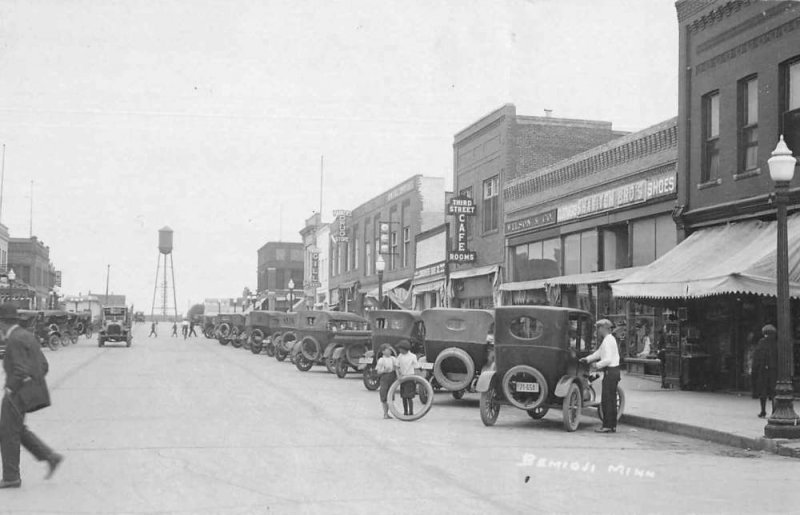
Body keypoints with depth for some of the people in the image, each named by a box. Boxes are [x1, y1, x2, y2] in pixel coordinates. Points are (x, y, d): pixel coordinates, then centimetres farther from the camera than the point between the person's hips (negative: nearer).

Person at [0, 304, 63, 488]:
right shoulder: (28, 336, 13)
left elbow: (21, 371, -24)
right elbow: (43, 366, 15)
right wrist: (33, 387, 13)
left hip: (18, 393, -10)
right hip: (32, 390, 10)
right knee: (17, 430, 19)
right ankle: (50, 456, 12)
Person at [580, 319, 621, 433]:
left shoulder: (608, 341, -16)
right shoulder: (610, 339, 16)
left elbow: (608, 359, -23)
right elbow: (599, 353, 25)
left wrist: (597, 365, -10)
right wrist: (587, 359, 20)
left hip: (610, 371, -10)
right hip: (614, 372, 10)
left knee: (607, 400, -7)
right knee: (611, 399, 12)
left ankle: (607, 426, -6)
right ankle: (613, 425, 16)